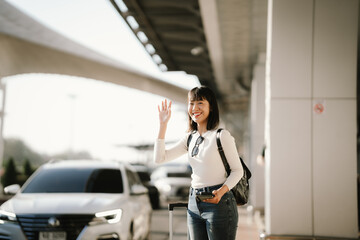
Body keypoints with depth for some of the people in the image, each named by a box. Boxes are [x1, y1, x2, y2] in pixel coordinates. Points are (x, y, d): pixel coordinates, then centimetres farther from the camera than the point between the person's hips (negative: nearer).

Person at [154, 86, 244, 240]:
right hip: (194, 204, 6)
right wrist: (163, 125, 4)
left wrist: (222, 191, -20)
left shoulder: (222, 136, -7)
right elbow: (159, 158, 8)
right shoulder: (190, 138, 11)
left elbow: (237, 170, -3)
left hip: (218, 203, -6)